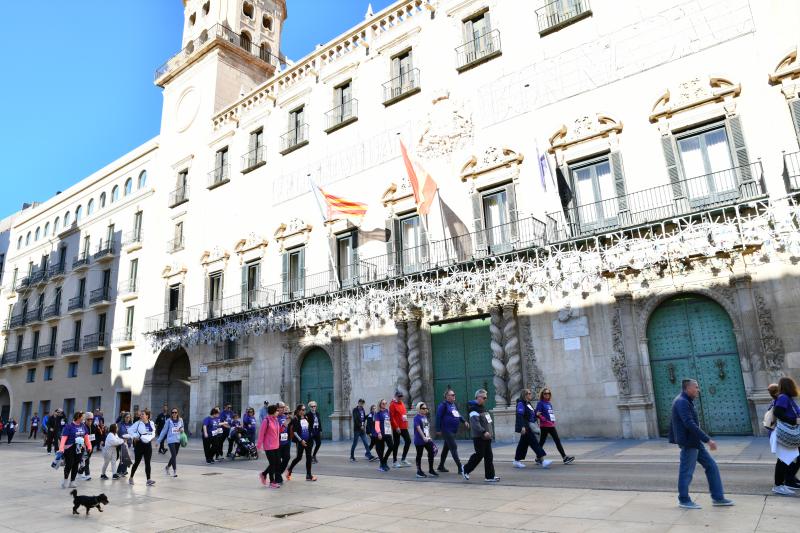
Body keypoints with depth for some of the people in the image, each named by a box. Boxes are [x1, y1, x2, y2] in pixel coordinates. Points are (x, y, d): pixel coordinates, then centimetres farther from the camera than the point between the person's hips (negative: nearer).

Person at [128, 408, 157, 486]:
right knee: (137, 462, 7)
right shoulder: (138, 423, -6)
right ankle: (131, 478, 27)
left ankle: (148, 480, -1)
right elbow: (130, 430, -5)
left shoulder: (151, 423, 3)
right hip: (139, 444, -2)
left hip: (148, 444, 2)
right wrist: (135, 436, -14)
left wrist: (152, 437, -6)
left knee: (147, 462, 0)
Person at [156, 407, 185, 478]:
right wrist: (159, 440, 2)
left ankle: (167, 467, 37)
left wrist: (182, 430, -9)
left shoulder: (180, 420, 4)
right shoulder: (168, 421, -4)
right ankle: (175, 471, -5)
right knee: (174, 455, -12)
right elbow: (164, 431, 1)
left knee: (174, 456, 13)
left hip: (178, 440, 4)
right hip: (171, 440, -4)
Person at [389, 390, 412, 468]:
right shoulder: (392, 404, -10)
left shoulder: (402, 403, 14)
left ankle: (403, 459, 18)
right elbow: (391, 417, -15)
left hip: (404, 427, 8)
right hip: (397, 428, -8)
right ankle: (395, 461, 11)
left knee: (408, 441, 6)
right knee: (396, 443, -1)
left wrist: (406, 424, 15)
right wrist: (396, 427, -19)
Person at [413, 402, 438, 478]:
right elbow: (418, 428, -22)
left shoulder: (425, 417, 11)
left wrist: (429, 437, 17)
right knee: (419, 455, 5)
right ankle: (419, 471, 17)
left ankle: (431, 470, 17)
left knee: (431, 453, 4)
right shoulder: (417, 417, -14)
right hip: (419, 440, -7)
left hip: (427, 440, 7)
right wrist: (424, 437, -29)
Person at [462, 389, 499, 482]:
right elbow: (475, 423, -26)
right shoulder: (474, 409, -15)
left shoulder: (481, 408, 15)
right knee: (479, 455, -3)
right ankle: (466, 470, 16)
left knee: (489, 456, 7)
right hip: (479, 437, -9)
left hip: (486, 437, 9)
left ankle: (489, 476, 12)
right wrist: (484, 432, -33)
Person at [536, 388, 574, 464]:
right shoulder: (540, 403, -7)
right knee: (542, 441, -1)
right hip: (544, 426, -8)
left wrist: (553, 422, 9)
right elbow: (537, 414, -15)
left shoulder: (549, 404, 15)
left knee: (557, 441, 6)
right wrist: (545, 420, -21)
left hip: (552, 425, 8)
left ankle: (564, 457, 10)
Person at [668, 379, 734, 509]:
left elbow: (672, 421, 20)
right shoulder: (682, 402, -19)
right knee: (686, 472, 2)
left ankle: (718, 497, 18)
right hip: (688, 443, -10)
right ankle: (684, 500, 15)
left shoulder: (684, 401, 13)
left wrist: (673, 438, 23)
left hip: (695, 442, 10)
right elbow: (690, 424, -28)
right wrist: (708, 440, -29)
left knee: (712, 466, 11)